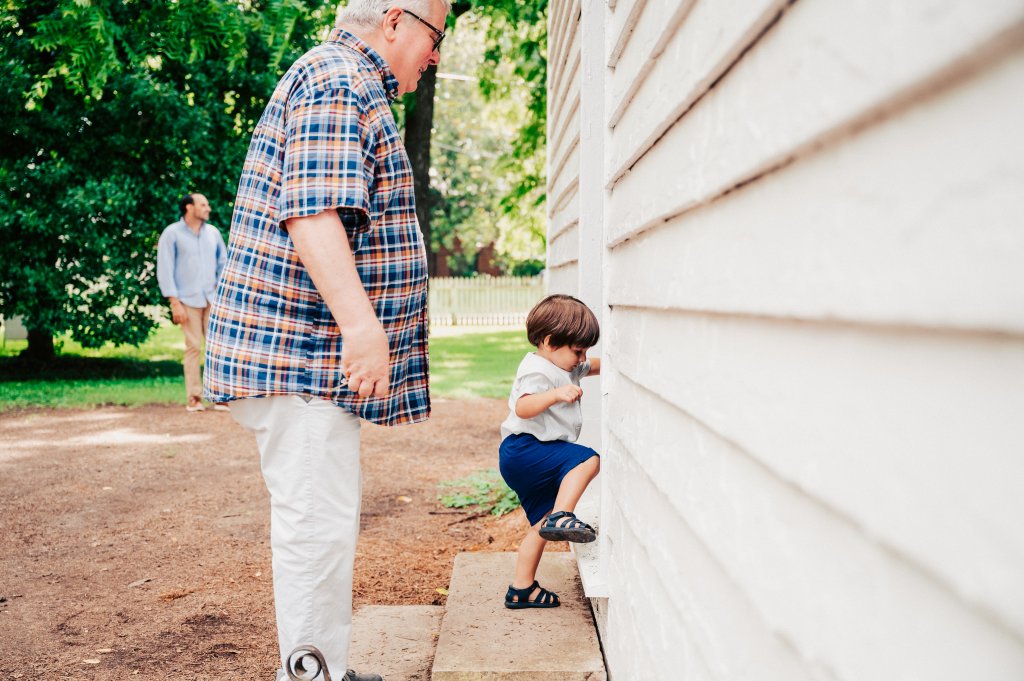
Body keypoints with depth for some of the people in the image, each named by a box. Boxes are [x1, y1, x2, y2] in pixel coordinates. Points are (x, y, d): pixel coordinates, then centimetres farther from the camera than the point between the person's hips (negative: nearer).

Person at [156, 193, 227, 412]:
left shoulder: (213, 232, 12)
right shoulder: (172, 233, 1)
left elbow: (223, 264, 16)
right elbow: (165, 270, -2)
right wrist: (174, 302, -9)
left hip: (212, 299, 3)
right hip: (188, 300, -3)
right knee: (193, 347, -5)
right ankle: (194, 398, -1)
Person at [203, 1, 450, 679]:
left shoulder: (355, 88, 24)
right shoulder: (337, 78, -12)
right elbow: (312, 209, -26)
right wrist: (361, 321, -33)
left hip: (322, 357, 11)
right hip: (303, 352, -11)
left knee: (330, 521, 16)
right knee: (318, 526, -8)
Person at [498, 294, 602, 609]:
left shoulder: (563, 367, 18)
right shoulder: (537, 370, -15)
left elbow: (593, 367, 35)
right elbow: (523, 407, -33)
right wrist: (556, 394, -46)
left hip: (527, 464, 10)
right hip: (524, 450, -10)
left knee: (541, 524, 12)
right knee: (587, 459, -25)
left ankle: (521, 588, 18)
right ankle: (561, 516, -31)